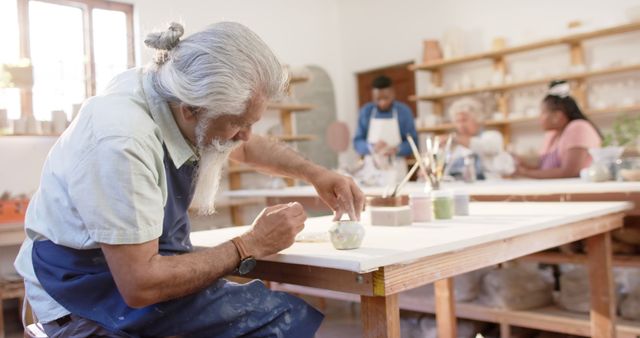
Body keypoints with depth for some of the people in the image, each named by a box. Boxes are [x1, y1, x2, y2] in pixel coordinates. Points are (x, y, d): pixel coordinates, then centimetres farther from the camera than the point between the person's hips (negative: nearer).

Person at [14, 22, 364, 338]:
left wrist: (316, 174, -1)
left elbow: (249, 146, 13)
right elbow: (139, 286, -28)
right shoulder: (121, 141, -31)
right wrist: (252, 245, -20)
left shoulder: (180, 95, -7)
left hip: (148, 266, 7)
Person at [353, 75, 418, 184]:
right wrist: (372, 147, -15)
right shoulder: (366, 112, 5)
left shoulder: (404, 111, 0)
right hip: (371, 170, 1)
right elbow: (357, 142, 5)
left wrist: (396, 149, -17)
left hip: (395, 171, -1)